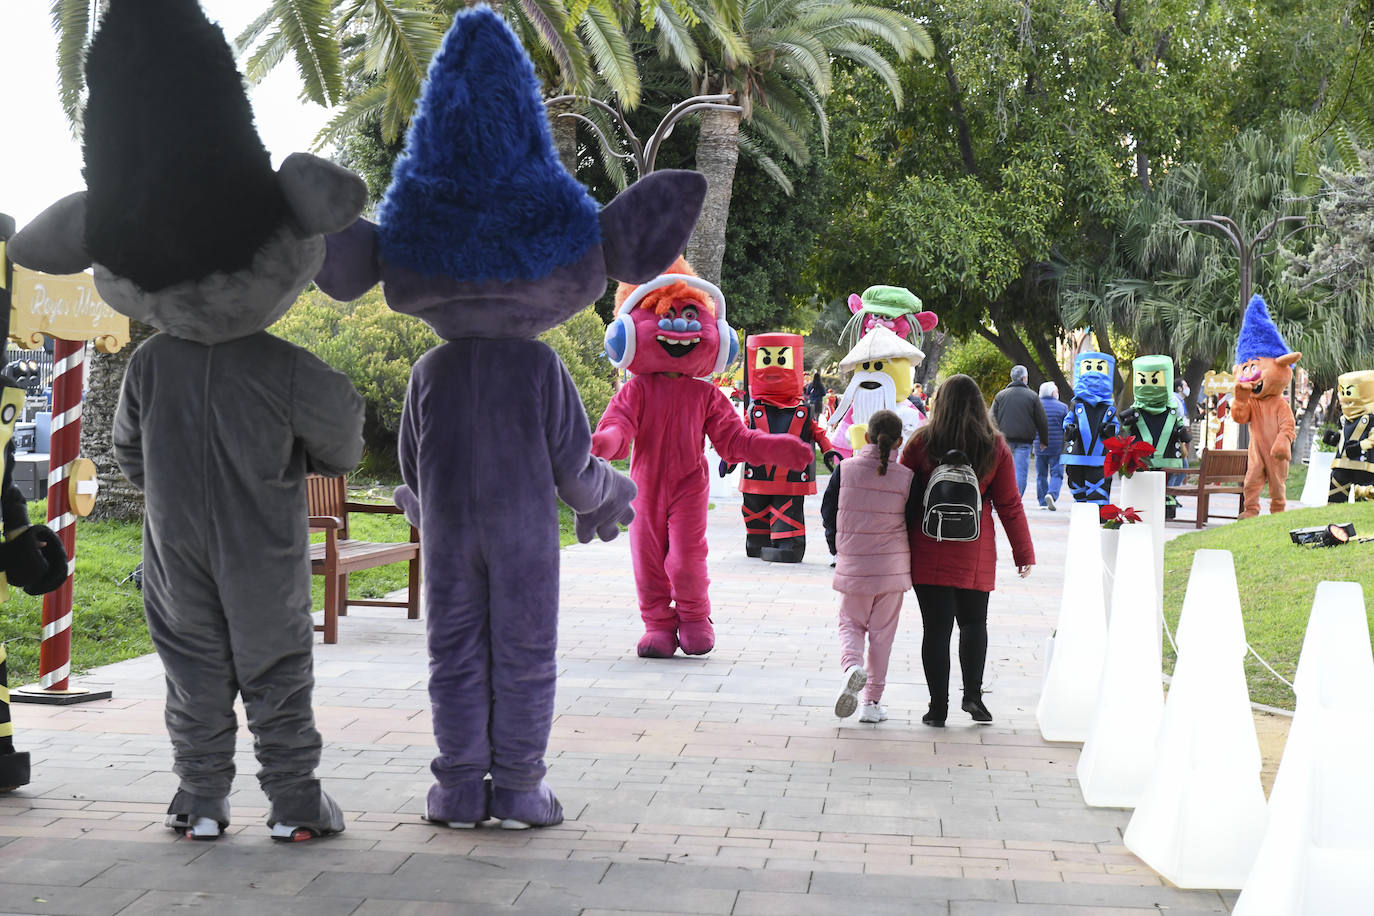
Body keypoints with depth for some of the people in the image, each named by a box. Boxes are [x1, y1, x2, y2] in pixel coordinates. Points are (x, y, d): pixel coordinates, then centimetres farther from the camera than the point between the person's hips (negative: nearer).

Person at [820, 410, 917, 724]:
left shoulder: (844, 470, -8)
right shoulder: (906, 477, -9)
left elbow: (828, 511, 1)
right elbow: (915, 521, -2)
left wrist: (837, 547, 17)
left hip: (853, 564, 0)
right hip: (893, 565, 0)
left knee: (851, 623, 16)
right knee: (882, 631, 11)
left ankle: (852, 666, -16)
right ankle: (872, 701, 12)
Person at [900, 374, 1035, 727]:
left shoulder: (922, 442, -5)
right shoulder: (995, 447, -2)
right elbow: (1009, 504, 0)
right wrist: (1024, 552, 8)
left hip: (929, 549, -1)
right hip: (975, 552, 1)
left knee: (936, 626, 4)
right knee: (974, 622, 17)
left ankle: (938, 705, 3)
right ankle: (972, 693, 3)